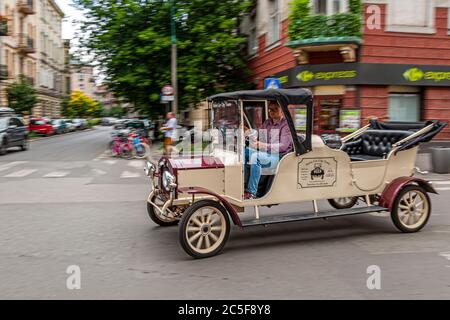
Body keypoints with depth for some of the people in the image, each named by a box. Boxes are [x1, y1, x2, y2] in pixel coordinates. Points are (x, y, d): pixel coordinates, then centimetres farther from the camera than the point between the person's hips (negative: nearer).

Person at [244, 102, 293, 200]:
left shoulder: (286, 125, -6)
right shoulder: (267, 123, 18)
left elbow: (283, 146, -17)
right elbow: (258, 136, 17)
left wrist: (264, 145, -25)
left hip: (279, 156, -7)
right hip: (264, 153, 8)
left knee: (256, 156, -34)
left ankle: (251, 193, -34)